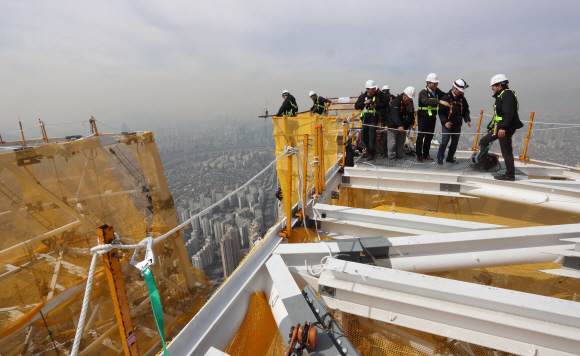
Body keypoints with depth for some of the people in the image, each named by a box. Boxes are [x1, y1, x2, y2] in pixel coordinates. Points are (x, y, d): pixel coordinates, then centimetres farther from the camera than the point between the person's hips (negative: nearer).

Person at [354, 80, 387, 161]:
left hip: (373, 119, -4)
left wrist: (376, 105, -18)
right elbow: (356, 106, 2)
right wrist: (364, 103, -12)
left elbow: (384, 104, -1)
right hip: (365, 119, 4)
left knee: (372, 136, -11)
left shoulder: (378, 95, 1)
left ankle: (371, 154, -6)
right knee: (365, 136, 12)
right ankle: (368, 151, 28)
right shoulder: (362, 96, 6)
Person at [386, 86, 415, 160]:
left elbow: (411, 113, 16)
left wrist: (411, 123, 8)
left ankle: (400, 155, 21)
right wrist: (399, 126, -39)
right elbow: (395, 114, -31)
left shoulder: (410, 102, 5)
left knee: (401, 141, 11)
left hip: (403, 125, 7)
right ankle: (392, 156, 6)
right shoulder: (396, 101, -20)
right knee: (392, 142, -3)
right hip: (393, 125, -7)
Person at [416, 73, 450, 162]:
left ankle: (426, 154, 22)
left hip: (432, 118, 6)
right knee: (420, 136, -5)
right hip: (423, 118, -6)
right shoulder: (423, 92, -13)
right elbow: (426, 101, -33)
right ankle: (419, 155, 5)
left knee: (429, 137, 11)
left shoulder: (437, 91, 7)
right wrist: (440, 101, -43)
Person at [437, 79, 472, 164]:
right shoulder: (446, 97, -5)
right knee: (445, 141, -8)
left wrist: (467, 120, 2)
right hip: (447, 124, -5)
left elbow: (466, 111, 17)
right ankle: (439, 157, 5)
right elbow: (441, 112, -7)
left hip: (457, 125, 5)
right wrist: (445, 122, -17)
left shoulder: (462, 99, 10)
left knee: (455, 142, 8)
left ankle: (450, 157, 20)